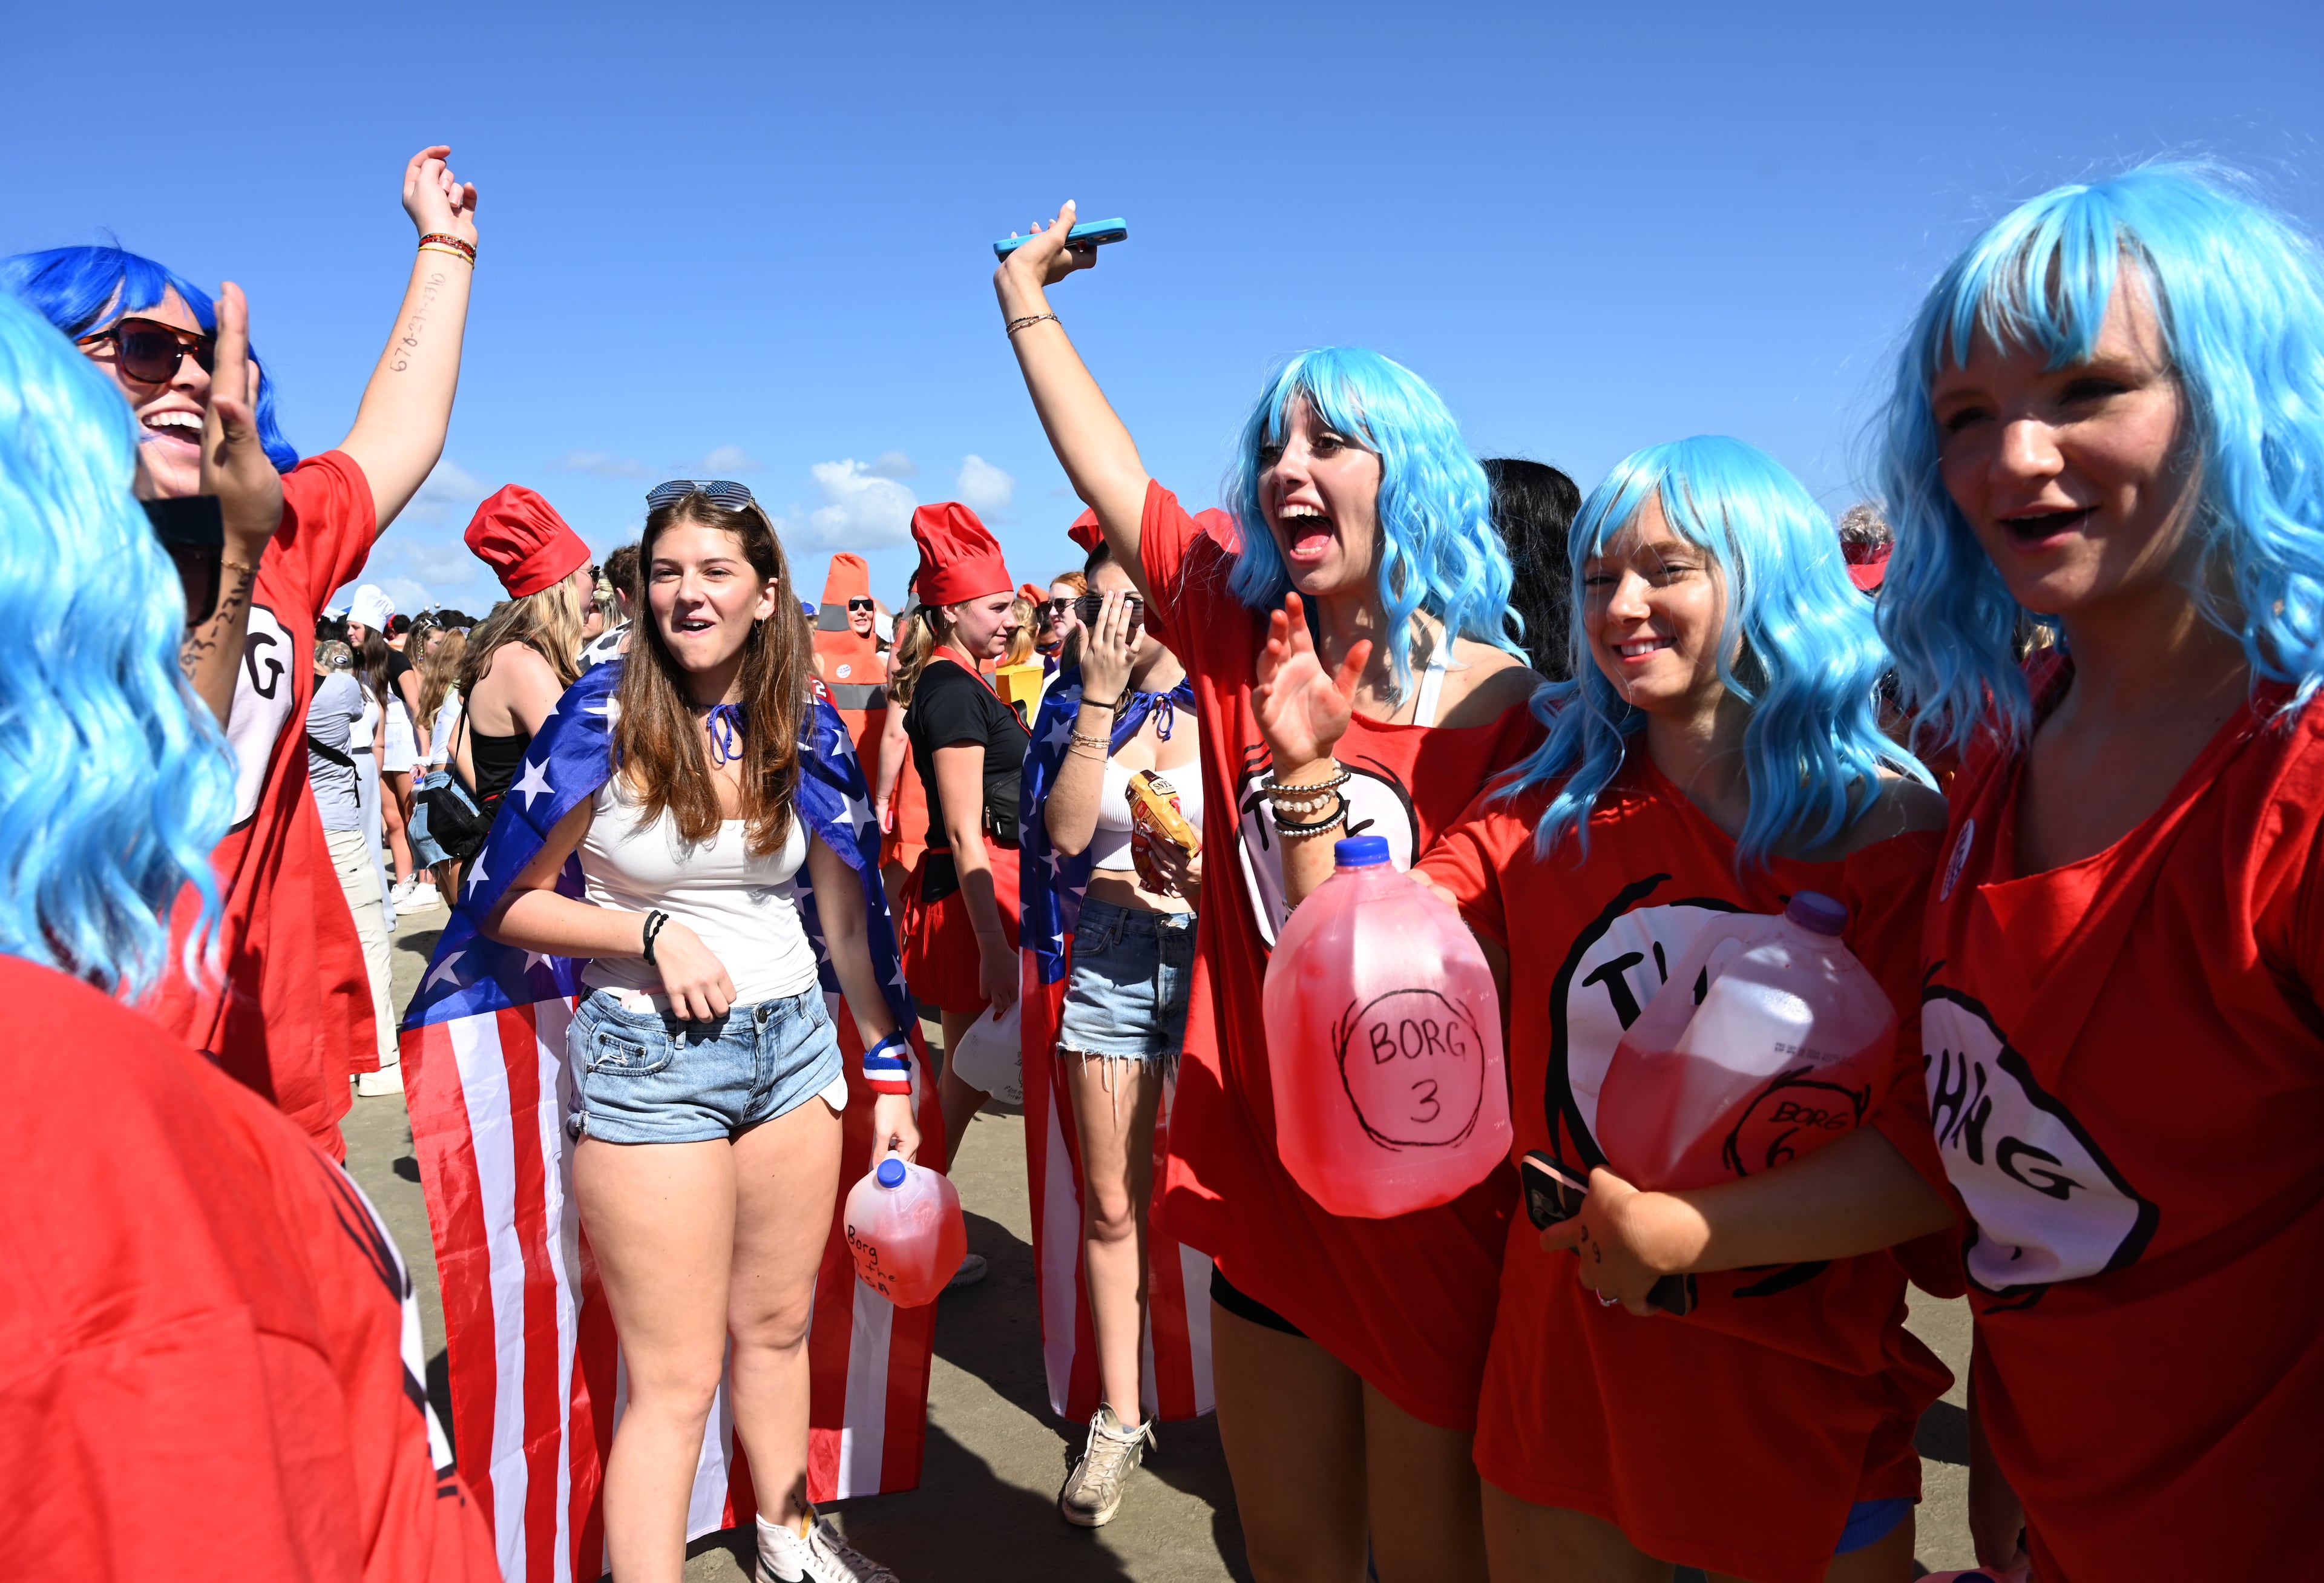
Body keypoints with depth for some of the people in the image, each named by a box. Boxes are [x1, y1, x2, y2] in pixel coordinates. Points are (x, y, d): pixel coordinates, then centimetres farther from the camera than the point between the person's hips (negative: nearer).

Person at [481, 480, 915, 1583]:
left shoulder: (798, 727, 3)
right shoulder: (611, 726, -10)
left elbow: (845, 910, 8)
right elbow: (507, 905, -7)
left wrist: (890, 1070, 7)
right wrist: (656, 930, -17)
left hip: (793, 1039, 5)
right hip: (649, 1053, -4)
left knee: (778, 1325, 18)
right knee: (676, 1379, 0)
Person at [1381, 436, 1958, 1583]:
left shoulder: (1894, 829, -9)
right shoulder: (1546, 813, 2)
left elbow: (1937, 1141, -16)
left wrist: (1696, 1230, -26)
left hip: (1804, 1405, -2)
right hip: (1560, 1379, 3)